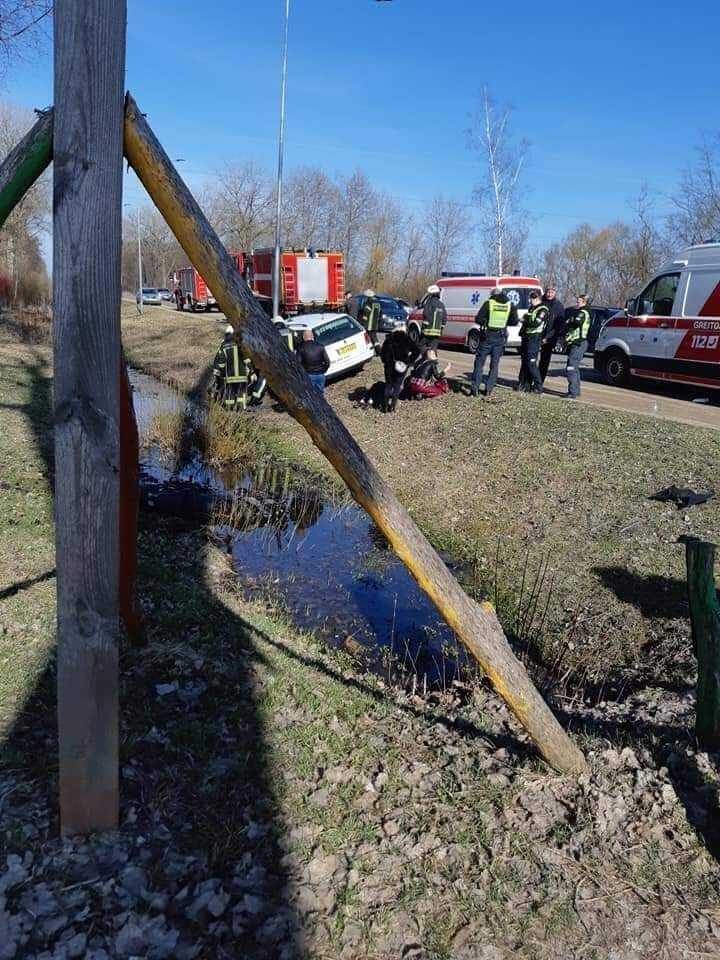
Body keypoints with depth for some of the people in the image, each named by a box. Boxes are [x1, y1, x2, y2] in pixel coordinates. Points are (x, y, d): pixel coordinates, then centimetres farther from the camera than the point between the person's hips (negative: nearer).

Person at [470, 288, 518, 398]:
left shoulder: (488, 303, -3)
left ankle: (475, 388, 0)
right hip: (500, 337, 2)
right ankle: (488, 389, 9)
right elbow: (514, 321, 6)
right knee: (495, 364, 11)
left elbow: (478, 319, -6)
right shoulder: (510, 305, 5)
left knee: (479, 362, 6)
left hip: (488, 336, -2)